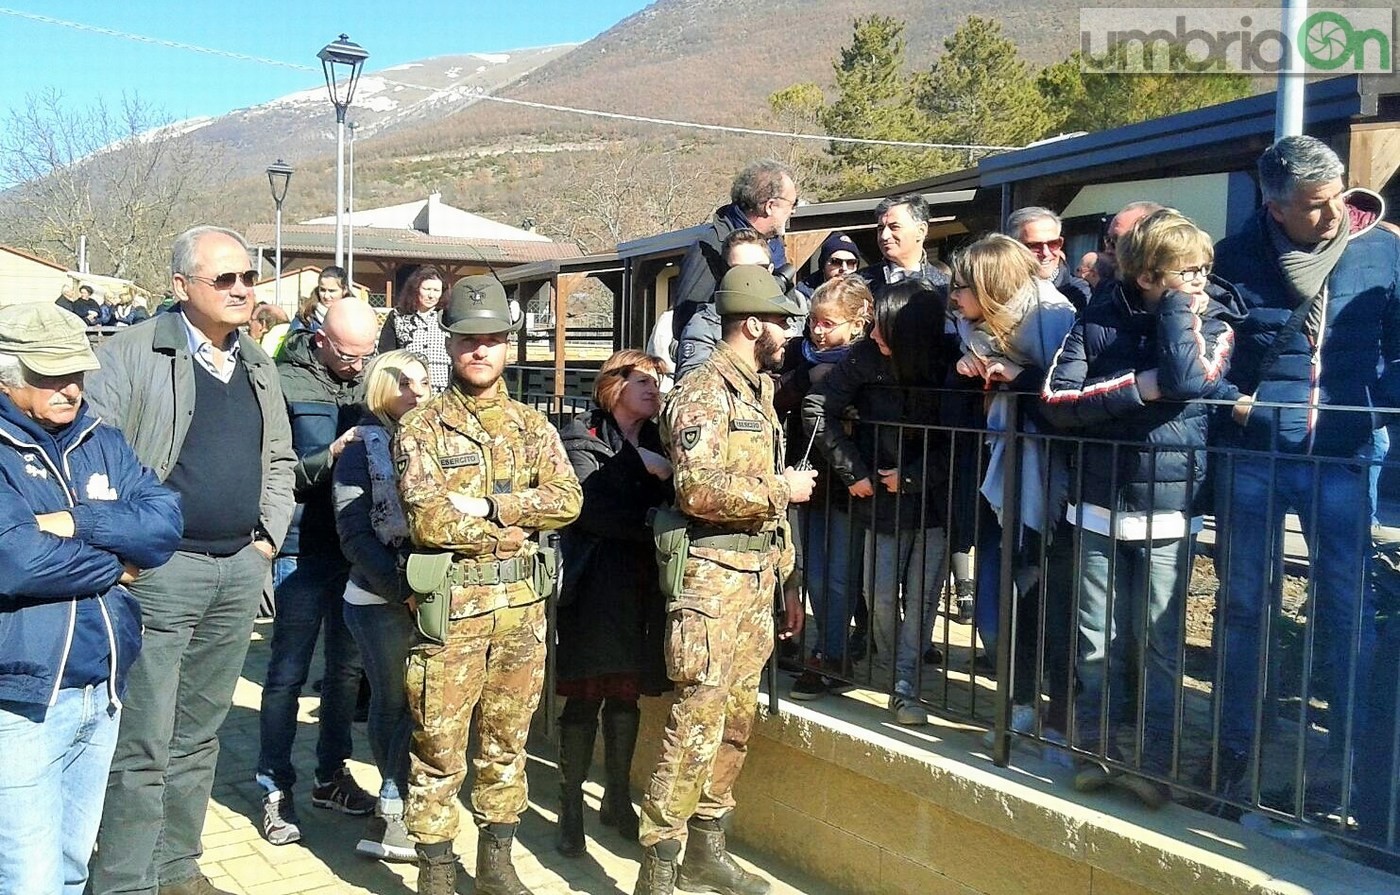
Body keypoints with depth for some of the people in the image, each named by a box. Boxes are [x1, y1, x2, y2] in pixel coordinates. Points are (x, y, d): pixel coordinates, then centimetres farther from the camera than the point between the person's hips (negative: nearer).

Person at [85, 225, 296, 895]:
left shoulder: (258, 367, 14)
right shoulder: (132, 354, -6)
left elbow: (278, 460, 22)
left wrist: (269, 535, 11)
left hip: (240, 570, 6)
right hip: (158, 571, -6)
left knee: (199, 734, 15)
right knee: (142, 744, -3)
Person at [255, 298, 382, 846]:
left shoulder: (374, 377, 5)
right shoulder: (286, 384, -9)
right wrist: (329, 458, -24)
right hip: (305, 549, -5)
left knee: (347, 666, 15)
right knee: (288, 671, 3)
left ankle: (331, 775, 30)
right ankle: (275, 789, 15)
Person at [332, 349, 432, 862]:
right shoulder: (363, 449, 0)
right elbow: (355, 535, -6)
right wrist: (405, 590, -15)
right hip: (381, 602, -3)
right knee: (395, 704, 4)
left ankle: (392, 816, 15)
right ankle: (396, 813, 18)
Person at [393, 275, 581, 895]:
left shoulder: (531, 426, 10)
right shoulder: (423, 427, -3)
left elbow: (567, 498, -5)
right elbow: (428, 520, -16)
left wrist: (487, 506, -15)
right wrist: (512, 528, -9)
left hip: (522, 606, 4)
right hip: (450, 608, -4)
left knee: (506, 743, 14)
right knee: (439, 749, 4)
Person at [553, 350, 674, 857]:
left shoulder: (656, 442, 16)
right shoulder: (581, 436, -1)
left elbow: (670, 504, 5)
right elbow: (593, 506, -15)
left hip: (644, 586, 5)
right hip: (596, 584, -5)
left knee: (627, 694, 10)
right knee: (586, 696, -3)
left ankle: (617, 799, 23)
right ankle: (570, 809, 6)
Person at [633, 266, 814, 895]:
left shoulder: (760, 393, 17)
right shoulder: (703, 393, -11)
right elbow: (699, 490, -24)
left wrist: (789, 582, 20)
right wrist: (781, 489, -13)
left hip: (758, 578, 9)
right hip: (713, 577, -9)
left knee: (736, 718, 12)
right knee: (698, 719, -9)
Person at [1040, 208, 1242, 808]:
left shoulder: (1213, 326, 2)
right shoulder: (1098, 321, 3)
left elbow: (1189, 380, -19)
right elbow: (1055, 402, -7)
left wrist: (1178, 309, -9)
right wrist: (1135, 388, -15)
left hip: (1167, 515, -1)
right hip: (1098, 509, 1)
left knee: (1159, 646, 6)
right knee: (1097, 644, 8)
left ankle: (1154, 765, 18)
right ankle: (1096, 752, 23)